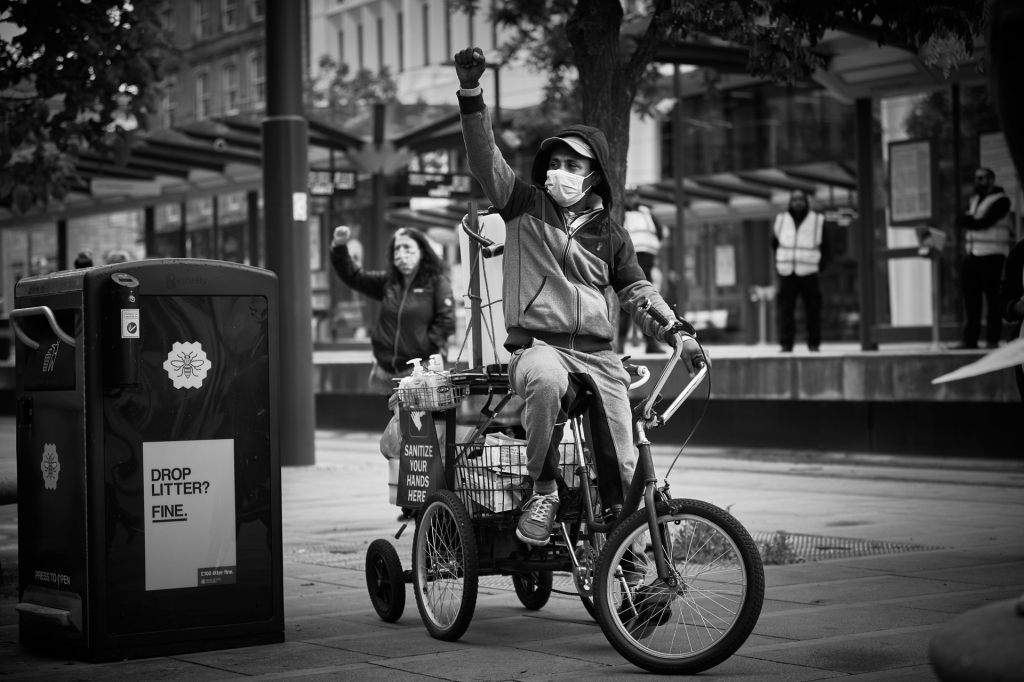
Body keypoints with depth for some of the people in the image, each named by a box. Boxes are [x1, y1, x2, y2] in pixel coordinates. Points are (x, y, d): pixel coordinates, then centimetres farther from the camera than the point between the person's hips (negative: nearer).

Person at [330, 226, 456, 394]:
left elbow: (446, 321, -8)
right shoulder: (387, 281, 14)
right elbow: (353, 276, 15)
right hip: (386, 370, 5)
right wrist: (339, 247, 1)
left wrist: (425, 352, -13)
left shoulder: (437, 282, -2)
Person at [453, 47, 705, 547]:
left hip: (599, 356, 3)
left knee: (622, 467, -4)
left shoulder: (609, 234, 15)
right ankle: (542, 489, -23)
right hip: (538, 345, -3)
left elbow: (638, 294, 17)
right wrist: (471, 93, -18)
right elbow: (484, 156, -4)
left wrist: (677, 331, 1)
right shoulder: (525, 205, 7)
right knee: (546, 381, -40)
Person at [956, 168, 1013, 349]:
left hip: (991, 255, -7)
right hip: (972, 254, 7)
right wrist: (974, 220, -11)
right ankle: (970, 340, 5)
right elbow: (960, 220, 6)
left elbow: (984, 222, -15)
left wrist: (969, 220, 0)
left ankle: (992, 341, -6)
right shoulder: (974, 200, 19)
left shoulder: (1000, 200, -4)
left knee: (992, 298, -7)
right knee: (971, 299, 3)